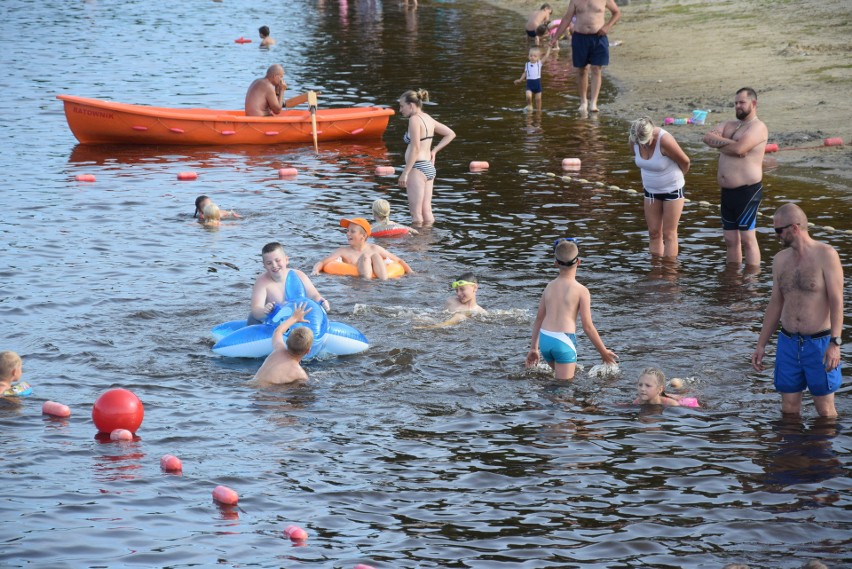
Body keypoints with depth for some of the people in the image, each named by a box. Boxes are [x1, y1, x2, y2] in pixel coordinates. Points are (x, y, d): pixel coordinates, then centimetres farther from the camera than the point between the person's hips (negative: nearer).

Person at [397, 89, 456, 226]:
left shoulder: (415, 119, -12)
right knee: (426, 212, 11)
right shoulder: (428, 119, 13)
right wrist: (434, 151, 17)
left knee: (416, 214, -5)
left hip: (418, 168, -9)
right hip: (429, 167, 9)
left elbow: (415, 149, -19)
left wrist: (405, 173, -18)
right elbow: (450, 134, 22)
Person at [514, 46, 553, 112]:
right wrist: (520, 80, 4)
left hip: (537, 83, 0)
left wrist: (549, 47, -8)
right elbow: (525, 74, 10)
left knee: (538, 99, 6)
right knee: (528, 96, -20)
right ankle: (529, 105, 7)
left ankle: (538, 110, 22)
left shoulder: (539, 63, -2)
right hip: (529, 83, 0)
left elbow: (546, 56, -5)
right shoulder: (527, 65, 2)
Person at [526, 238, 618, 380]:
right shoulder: (581, 291, -5)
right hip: (564, 342, -6)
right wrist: (604, 352, 5)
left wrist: (534, 348, 23)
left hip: (544, 340, 6)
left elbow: (539, 319, 14)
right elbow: (587, 327, -5)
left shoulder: (550, 287, 9)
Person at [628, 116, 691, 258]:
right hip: (651, 190, 5)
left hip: (672, 190, -5)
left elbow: (685, 161, -14)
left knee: (669, 233, -2)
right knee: (654, 233, 7)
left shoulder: (664, 140, -29)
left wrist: (676, 177, 5)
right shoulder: (634, 141, -12)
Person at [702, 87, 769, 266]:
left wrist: (720, 145, -3)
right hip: (728, 191, 8)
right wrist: (728, 143, -13)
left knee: (747, 238, -7)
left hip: (747, 190, -8)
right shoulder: (729, 125, 18)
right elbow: (708, 137, 3)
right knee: (731, 240, 11)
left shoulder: (758, 127, -8)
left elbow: (739, 148, -22)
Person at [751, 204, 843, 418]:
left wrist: (835, 343, -21)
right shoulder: (780, 260, 8)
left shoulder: (826, 255, -10)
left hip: (820, 343, -5)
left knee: (825, 409, 1)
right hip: (788, 342, 5)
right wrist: (761, 345, 13)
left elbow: (837, 301, -13)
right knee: (789, 409, 7)